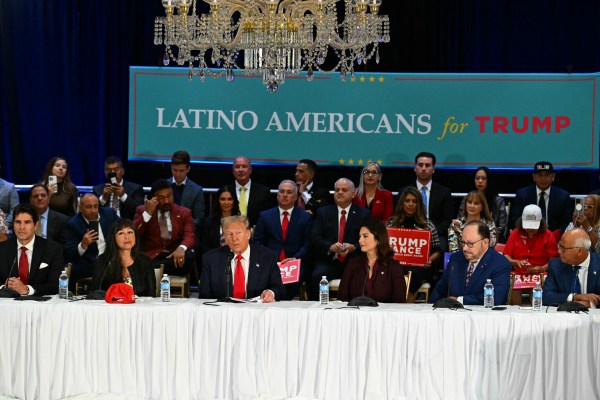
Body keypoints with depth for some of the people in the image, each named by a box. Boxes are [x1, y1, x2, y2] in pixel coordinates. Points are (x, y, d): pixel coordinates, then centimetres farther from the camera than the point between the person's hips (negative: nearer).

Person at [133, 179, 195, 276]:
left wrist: (181, 248, -25)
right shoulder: (142, 210, 13)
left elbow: (190, 236, -1)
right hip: (150, 257, -5)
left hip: (175, 256, 5)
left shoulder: (184, 213, 14)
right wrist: (147, 213, -10)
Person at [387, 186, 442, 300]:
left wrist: (430, 260, -9)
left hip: (420, 267, -1)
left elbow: (437, 251, 11)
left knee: (413, 274, -37)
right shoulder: (392, 222, 16)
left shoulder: (427, 225, 11)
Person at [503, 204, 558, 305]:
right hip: (517, 274, 1)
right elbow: (506, 257, 8)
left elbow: (554, 260, 1)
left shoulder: (548, 235, 7)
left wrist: (541, 268, -15)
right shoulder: (515, 234, 11)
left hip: (540, 275, -1)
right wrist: (516, 262, -12)